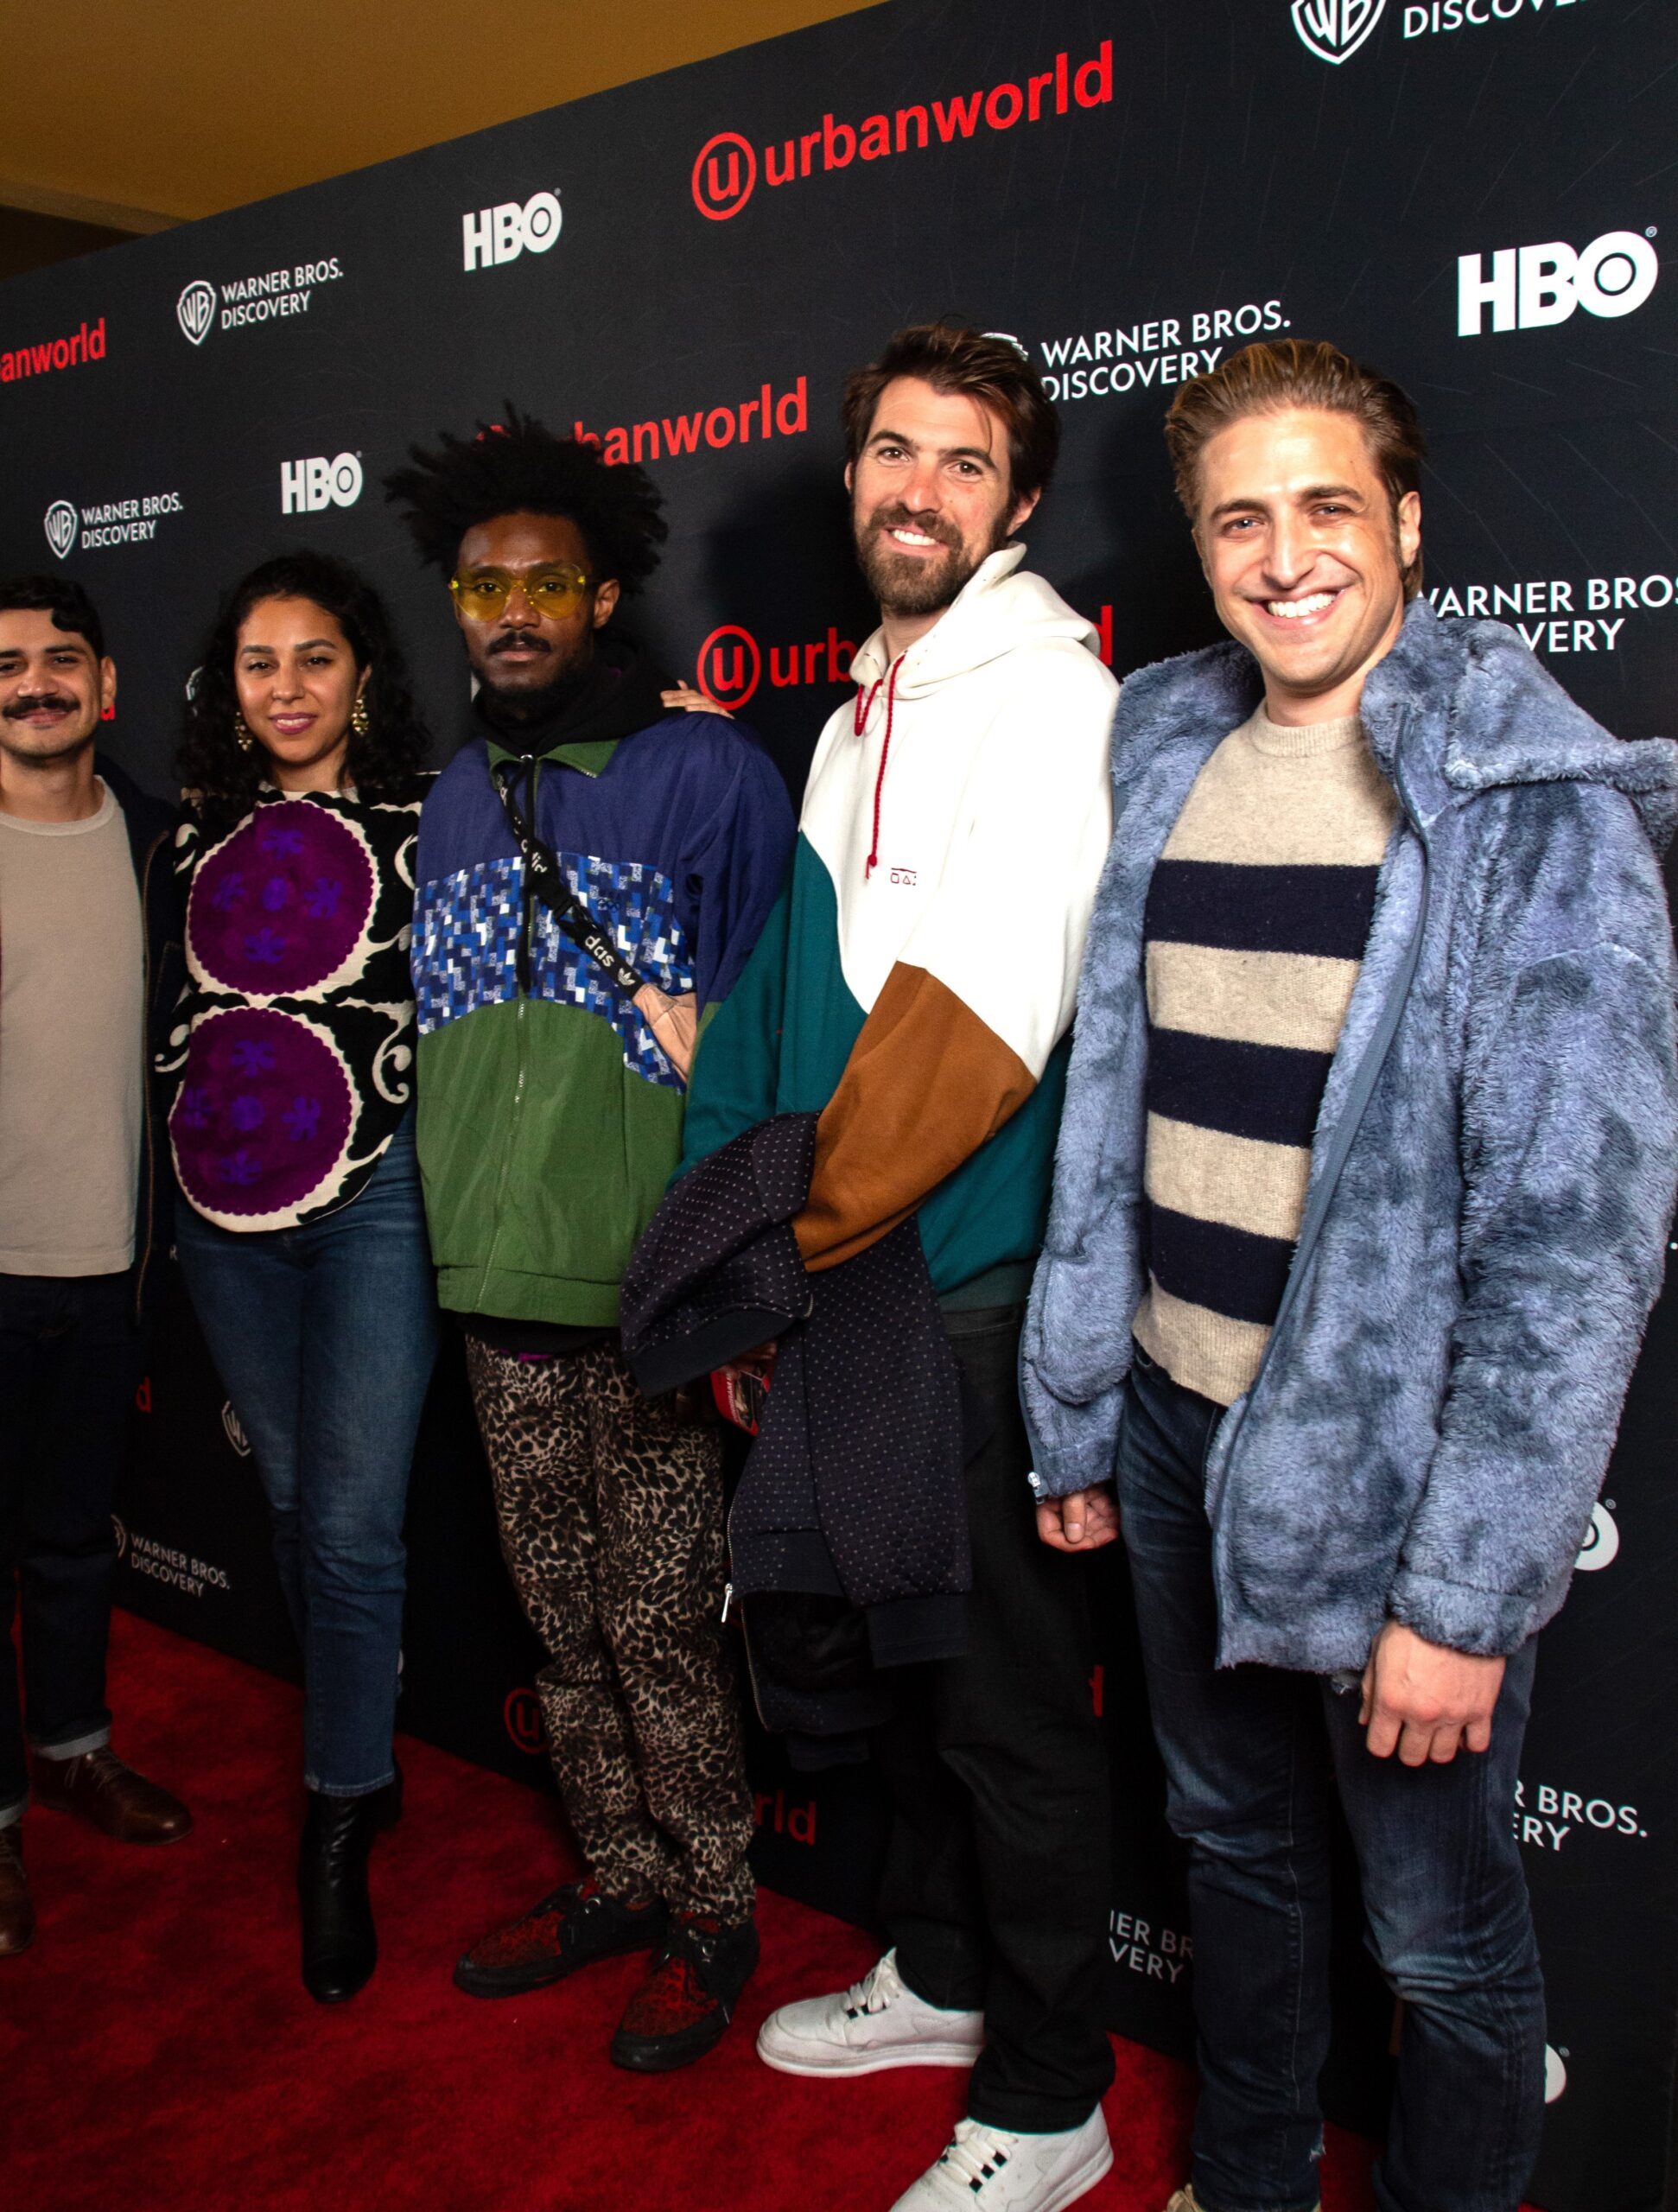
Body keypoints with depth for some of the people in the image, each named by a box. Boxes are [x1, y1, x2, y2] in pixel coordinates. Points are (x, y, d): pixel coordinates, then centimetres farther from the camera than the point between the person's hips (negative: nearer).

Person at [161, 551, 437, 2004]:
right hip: (225, 1205, 5)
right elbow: (184, 1009, 19)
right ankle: (366, 1760, 33)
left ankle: (338, 1840, 10)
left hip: (375, 1193, -5)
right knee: (293, 1499, 14)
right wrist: (195, 1148, 14)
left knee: (353, 1521, -6)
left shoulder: (421, 816, -2)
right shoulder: (203, 832, 11)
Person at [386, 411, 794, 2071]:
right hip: (500, 1295, 6)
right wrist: (456, 1238, 15)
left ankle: (711, 1910, 24)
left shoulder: (706, 774, -7)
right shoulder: (455, 798, 12)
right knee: (564, 1613, 16)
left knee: (659, 1624, 4)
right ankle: (619, 1875, 34)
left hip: (648, 1300, -6)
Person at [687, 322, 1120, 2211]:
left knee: (1010, 1699, 4)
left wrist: (800, 1230, -15)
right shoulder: (860, 718, 15)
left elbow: (987, 1010, -22)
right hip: (852, 1280, 8)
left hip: (978, 1288, -8)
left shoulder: (1048, 689, -12)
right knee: (901, 1649, 21)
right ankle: (940, 1975, 41)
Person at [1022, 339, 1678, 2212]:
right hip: (1178, 1425, 6)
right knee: (1234, 1843, 24)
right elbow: (1110, 1116, 9)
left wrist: (1466, 1588, -18)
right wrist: (1077, 1419, 10)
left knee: (1442, 1936, 12)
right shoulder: (1166, 766, 5)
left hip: (1391, 1463, -5)